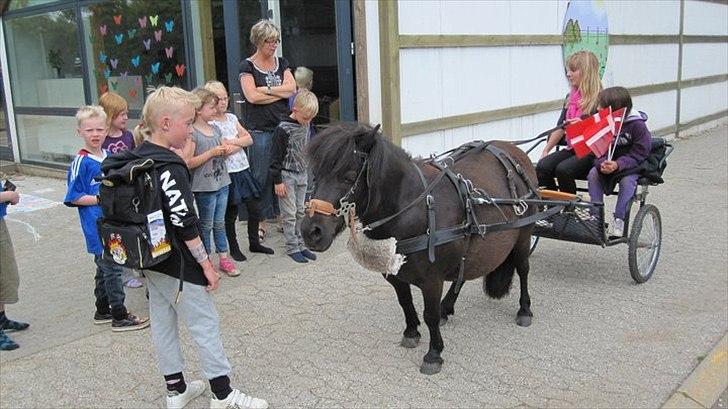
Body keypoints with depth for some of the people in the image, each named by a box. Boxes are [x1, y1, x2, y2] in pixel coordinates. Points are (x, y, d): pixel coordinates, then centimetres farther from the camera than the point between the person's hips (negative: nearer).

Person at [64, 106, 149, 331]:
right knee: (111, 268, -1)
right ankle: (119, 317, 9)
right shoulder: (81, 162, -13)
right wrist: (101, 199, -19)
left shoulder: (110, 156, 7)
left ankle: (102, 311, 31)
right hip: (97, 226, -7)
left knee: (105, 267, 17)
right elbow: (73, 197, -12)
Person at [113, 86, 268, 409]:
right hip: (178, 264, -9)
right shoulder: (170, 166, -21)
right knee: (205, 325, 1)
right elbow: (184, 223, -23)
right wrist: (206, 263, -16)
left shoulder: (135, 159, 6)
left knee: (162, 322, 15)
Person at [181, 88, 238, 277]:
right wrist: (212, 152, -20)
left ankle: (223, 258, 22)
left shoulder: (215, 129, 10)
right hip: (204, 186, -7)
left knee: (219, 223, 14)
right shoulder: (192, 132, -13)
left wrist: (226, 150, 1)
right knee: (206, 225, 5)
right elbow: (187, 162, -19)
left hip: (222, 183, 7)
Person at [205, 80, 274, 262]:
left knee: (254, 208, 11)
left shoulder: (231, 117, 9)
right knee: (231, 213, 7)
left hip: (244, 169, 6)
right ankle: (234, 248, 22)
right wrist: (241, 142, -6)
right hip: (228, 173, -6)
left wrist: (233, 142, -12)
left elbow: (249, 139, 3)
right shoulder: (210, 124, -12)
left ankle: (254, 243, 28)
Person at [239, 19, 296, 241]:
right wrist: (281, 92, -7)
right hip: (260, 130, -4)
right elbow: (252, 96, -13)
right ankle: (261, 220, 8)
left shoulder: (282, 63, 14)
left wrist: (266, 89, -9)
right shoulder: (247, 66, 0)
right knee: (261, 176, -1)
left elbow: (292, 88, -1)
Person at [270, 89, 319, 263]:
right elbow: (276, 157, -14)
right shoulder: (283, 129, -17)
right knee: (289, 214, -1)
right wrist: (277, 181, -14)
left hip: (302, 175, 7)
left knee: (300, 212, 11)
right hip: (287, 176, -7)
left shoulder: (306, 125, 4)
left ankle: (301, 245, 18)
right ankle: (292, 248, 7)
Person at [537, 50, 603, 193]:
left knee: (563, 169, -31)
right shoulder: (570, 98, 14)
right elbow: (561, 128, 17)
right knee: (542, 167, -20)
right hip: (572, 149, 6)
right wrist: (546, 151, 11)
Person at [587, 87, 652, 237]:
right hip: (608, 163, 4)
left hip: (632, 165, -4)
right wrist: (602, 163, -30)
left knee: (627, 180, -33)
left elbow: (638, 154, -20)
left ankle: (619, 219, -25)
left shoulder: (637, 125, -18)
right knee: (593, 174, -22)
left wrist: (618, 165, -36)